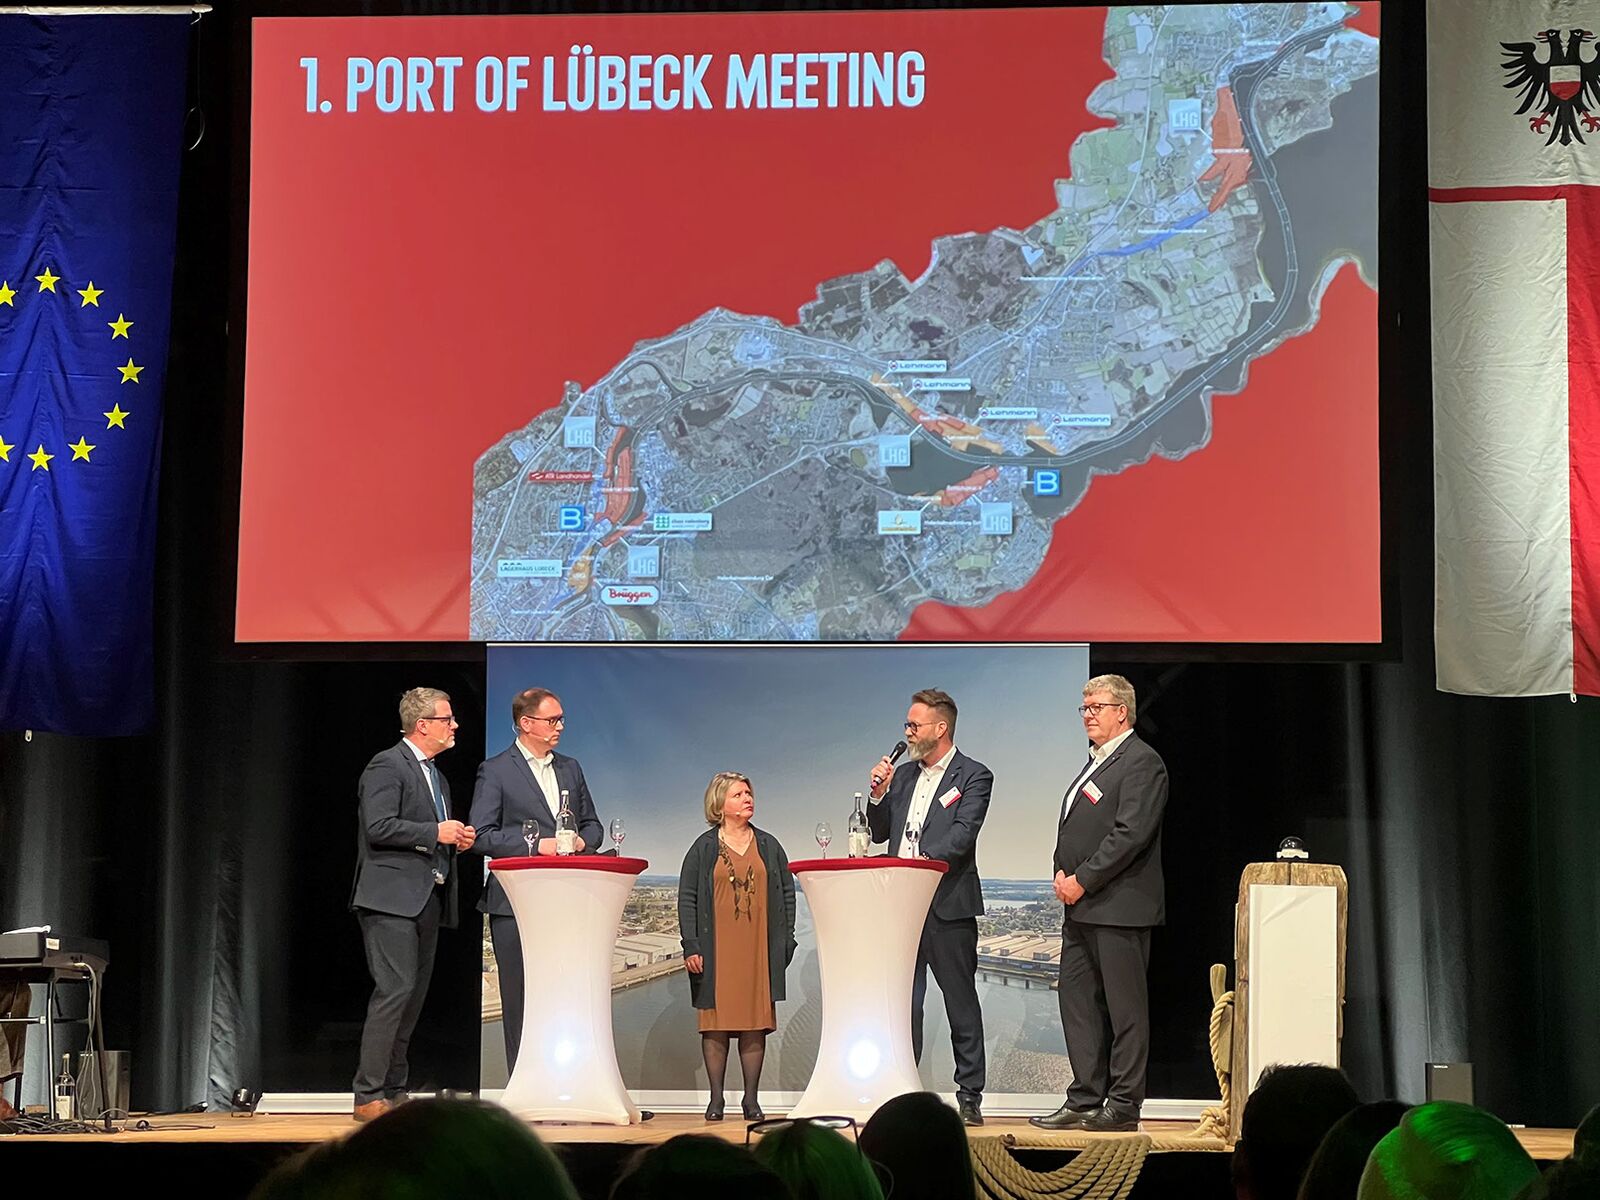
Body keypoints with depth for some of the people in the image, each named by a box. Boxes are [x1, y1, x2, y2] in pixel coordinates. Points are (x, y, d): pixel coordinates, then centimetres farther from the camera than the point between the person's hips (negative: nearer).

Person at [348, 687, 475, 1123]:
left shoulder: (436, 776, 23)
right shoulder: (387, 765, -7)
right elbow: (379, 827, -18)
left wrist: (458, 839, 11)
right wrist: (436, 832, -16)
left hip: (427, 899, 10)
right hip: (392, 896, -10)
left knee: (414, 995, 8)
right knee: (395, 989, -15)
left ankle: (393, 1092, 13)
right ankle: (369, 1096, -14)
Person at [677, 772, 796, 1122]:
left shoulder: (768, 846, 13)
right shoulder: (704, 848, 6)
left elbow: (787, 893, 13)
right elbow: (687, 898, 3)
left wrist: (786, 941, 4)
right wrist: (690, 946, -6)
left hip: (759, 949, 2)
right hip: (716, 950, -2)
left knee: (756, 1023, 0)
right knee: (715, 1022, -1)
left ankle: (752, 1099, 6)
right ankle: (716, 1099, 5)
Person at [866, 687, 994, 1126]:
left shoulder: (973, 776, -1)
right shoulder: (902, 776, 17)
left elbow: (963, 834, -14)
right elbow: (879, 834, 19)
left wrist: (924, 860, -28)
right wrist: (879, 795, 2)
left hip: (948, 906, -5)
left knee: (961, 1003, 2)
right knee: (902, 1003, 5)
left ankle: (970, 1097, 7)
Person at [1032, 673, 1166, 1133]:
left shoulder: (1142, 763, -9)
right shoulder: (1096, 763, 21)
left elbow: (1131, 833, -18)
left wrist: (1083, 881, -16)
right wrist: (1063, 874, 5)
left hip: (1119, 905, -10)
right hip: (1082, 906, 10)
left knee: (1125, 1007, -3)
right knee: (1076, 1000, 9)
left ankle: (1123, 1105, 1)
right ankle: (1084, 1100, 14)